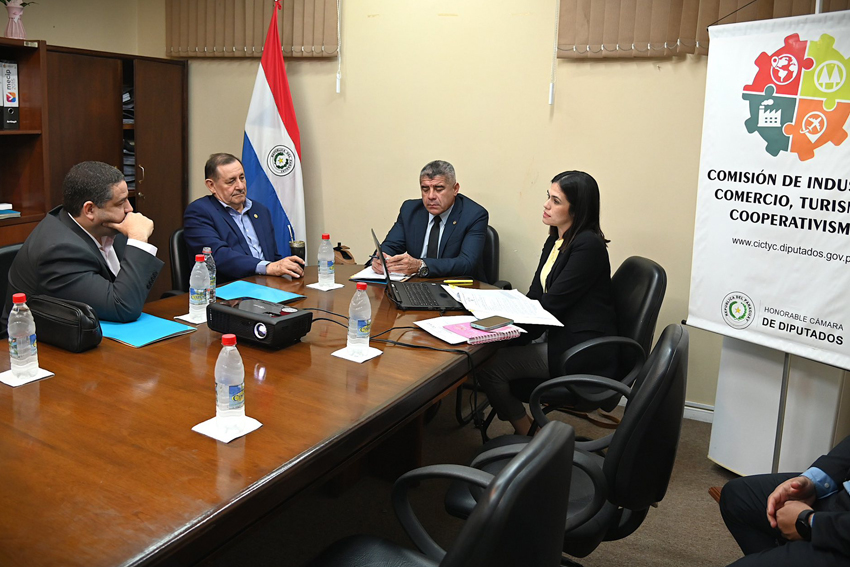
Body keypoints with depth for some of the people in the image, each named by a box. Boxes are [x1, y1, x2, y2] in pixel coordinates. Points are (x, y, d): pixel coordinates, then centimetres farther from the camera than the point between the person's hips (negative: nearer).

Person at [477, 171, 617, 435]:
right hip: (563, 339, 9)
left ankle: (528, 434, 7)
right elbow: (536, 295, 10)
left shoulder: (588, 246, -17)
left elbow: (551, 304, -19)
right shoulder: (556, 240, 12)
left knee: (489, 366, -15)